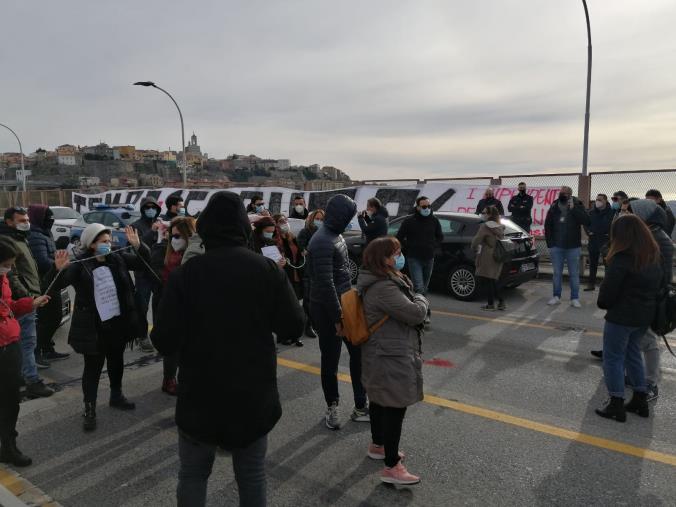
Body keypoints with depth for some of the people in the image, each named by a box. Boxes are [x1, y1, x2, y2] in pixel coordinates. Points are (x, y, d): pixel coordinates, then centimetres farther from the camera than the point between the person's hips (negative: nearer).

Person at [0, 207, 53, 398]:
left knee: (26, 340, 16)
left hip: (28, 297, 10)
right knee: (29, 341, -7)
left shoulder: (19, 238, 19)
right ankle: (33, 382, -3)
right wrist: (26, 296, -21)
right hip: (23, 299, -10)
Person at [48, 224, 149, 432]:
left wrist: (137, 245, -16)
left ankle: (116, 396, 38)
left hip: (118, 322, 5)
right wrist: (58, 269, -40)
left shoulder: (118, 258, 2)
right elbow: (56, 285, -18)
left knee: (116, 361, 20)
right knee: (93, 367, 1)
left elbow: (143, 261, 4)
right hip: (93, 327, -5)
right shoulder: (80, 265, -12)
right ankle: (89, 409, 12)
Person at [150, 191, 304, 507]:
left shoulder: (185, 273, -13)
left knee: (193, 475, 19)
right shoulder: (267, 270, -8)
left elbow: (165, 342, -15)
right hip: (254, 396, 1)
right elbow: (294, 327, -7)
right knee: (252, 477, 17)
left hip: (200, 397, -1)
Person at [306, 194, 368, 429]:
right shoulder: (322, 242, -22)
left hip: (345, 304, 9)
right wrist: (337, 318, -21)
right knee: (330, 360, 8)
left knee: (359, 353, 12)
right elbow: (325, 284, -24)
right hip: (327, 310, -9)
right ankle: (332, 407, 28)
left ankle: (361, 407, 24)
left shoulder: (336, 234, 8)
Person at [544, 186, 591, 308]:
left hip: (573, 247, -2)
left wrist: (573, 208, -21)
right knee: (557, 273, 9)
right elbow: (548, 226, 8)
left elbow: (586, 221, -16)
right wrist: (550, 243, 3)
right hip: (556, 247, 2)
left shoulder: (577, 206, -3)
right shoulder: (554, 208, 3)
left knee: (574, 274, 5)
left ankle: (575, 298, 11)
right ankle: (556, 296, 19)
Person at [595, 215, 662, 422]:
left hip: (621, 317, -8)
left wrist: (604, 303, 2)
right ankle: (640, 400, 29)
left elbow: (608, 290, -18)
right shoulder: (653, 257, 5)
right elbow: (657, 285, 14)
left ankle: (616, 405, 10)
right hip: (645, 315, 8)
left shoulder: (622, 259, -22)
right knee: (633, 354, 21)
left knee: (613, 358, 4)